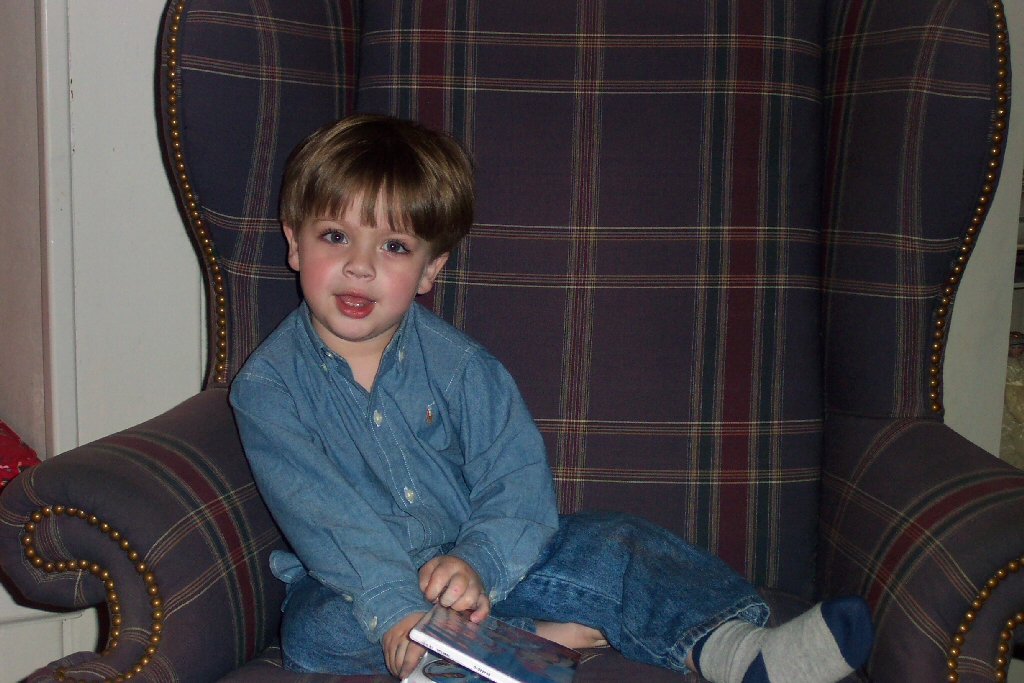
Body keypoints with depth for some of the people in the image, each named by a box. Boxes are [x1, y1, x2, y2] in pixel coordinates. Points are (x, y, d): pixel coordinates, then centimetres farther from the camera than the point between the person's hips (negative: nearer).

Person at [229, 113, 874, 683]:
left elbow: (520, 485, -12)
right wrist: (395, 609, -36)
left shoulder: (458, 364, -5)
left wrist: (475, 562, -33)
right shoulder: (267, 383, -11)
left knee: (608, 545, -16)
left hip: (479, 562, 2)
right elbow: (321, 516, -22)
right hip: (357, 582, -1)